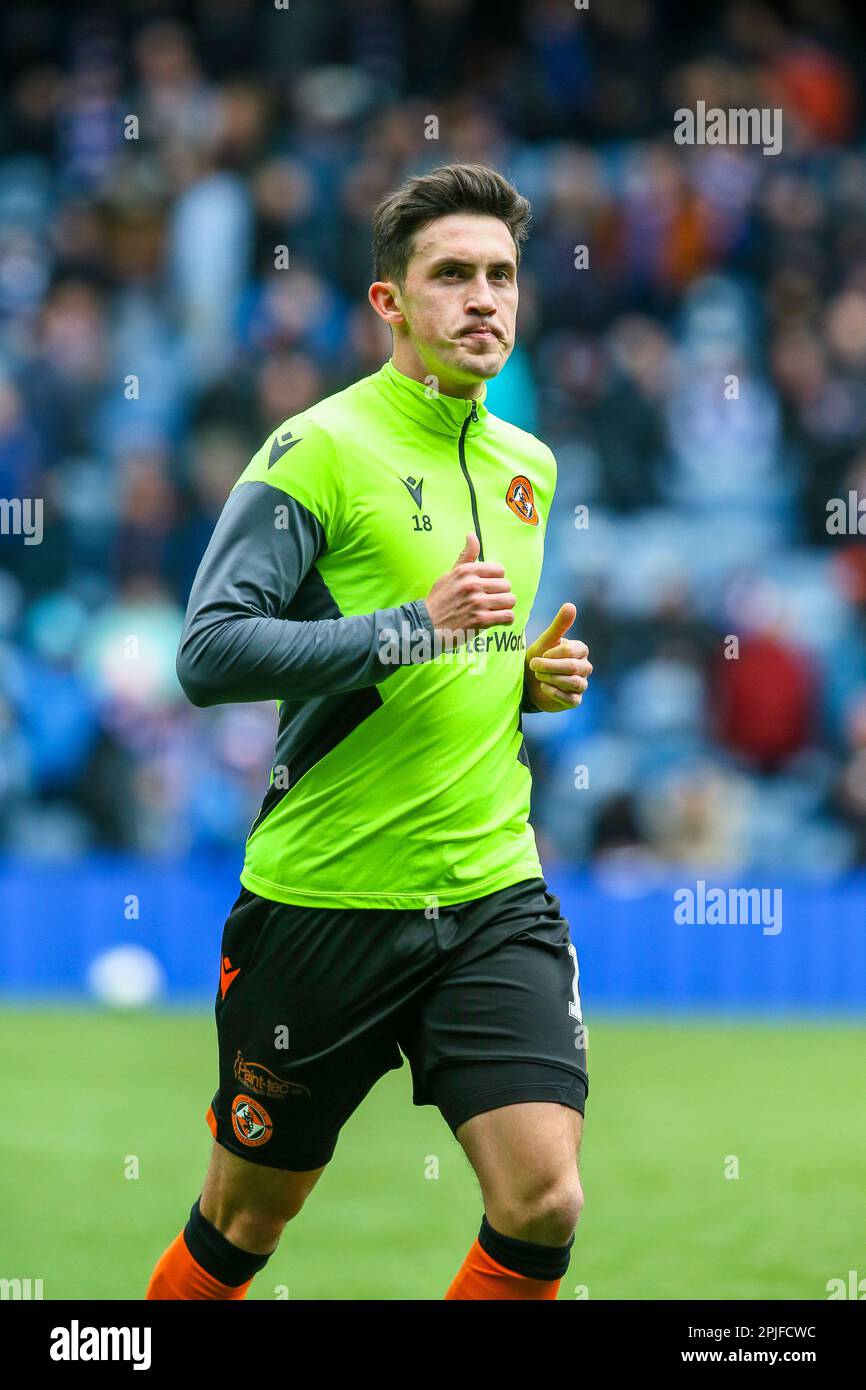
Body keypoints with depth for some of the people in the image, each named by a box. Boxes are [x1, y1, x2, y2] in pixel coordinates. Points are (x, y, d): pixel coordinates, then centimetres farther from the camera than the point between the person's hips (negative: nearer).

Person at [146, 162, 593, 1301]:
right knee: (246, 1218, 10)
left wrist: (535, 677, 6)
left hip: (494, 895, 5)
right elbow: (209, 652, -19)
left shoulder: (528, 466, 12)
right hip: (323, 898, -5)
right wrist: (417, 623, -22)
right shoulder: (322, 449, -10)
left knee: (542, 1207, -11)